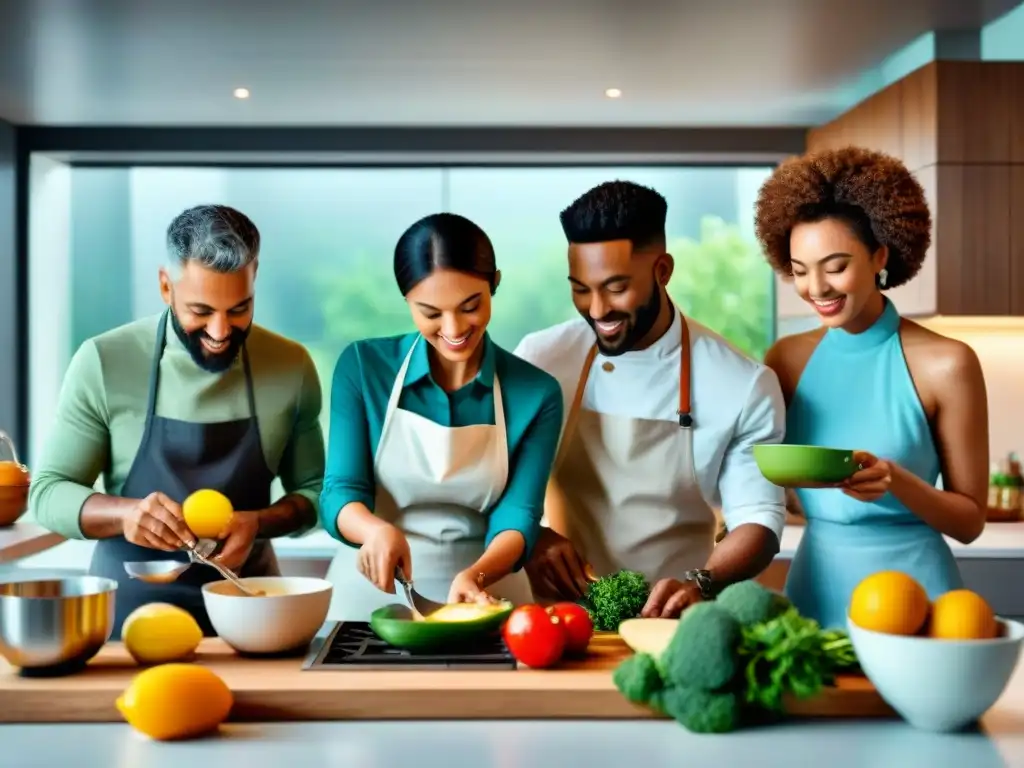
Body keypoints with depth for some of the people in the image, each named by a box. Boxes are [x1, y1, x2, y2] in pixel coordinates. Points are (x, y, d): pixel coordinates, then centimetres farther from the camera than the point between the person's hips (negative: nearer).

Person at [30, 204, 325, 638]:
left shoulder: (291, 367, -2)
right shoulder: (104, 363, -8)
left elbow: (313, 490, 6)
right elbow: (49, 493, -4)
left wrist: (258, 522, -14)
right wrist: (124, 513, -23)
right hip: (128, 608, -1)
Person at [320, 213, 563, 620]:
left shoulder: (536, 393, -1)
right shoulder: (363, 366, -1)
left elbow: (518, 515, -5)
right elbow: (340, 492, -4)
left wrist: (474, 575, -24)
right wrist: (376, 529, -25)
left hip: (484, 605, 0)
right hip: (368, 599, 0)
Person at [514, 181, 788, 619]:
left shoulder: (743, 386, -4)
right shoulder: (540, 358, 0)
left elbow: (758, 518, -1)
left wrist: (701, 584, -19)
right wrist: (531, 537, -11)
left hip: (670, 620, 0)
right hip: (559, 614, 1)